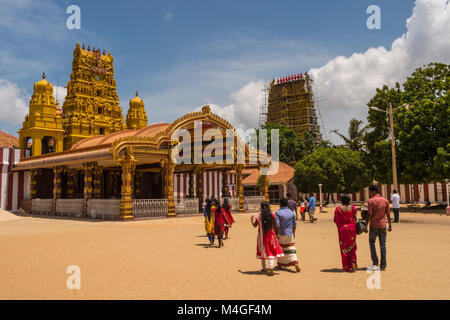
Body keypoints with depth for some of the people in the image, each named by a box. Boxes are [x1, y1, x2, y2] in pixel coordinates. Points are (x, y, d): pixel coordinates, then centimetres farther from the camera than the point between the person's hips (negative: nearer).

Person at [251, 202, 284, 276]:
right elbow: (275, 226, -3)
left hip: (262, 236, 0)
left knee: (263, 251, 16)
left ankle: (264, 268, 26)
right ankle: (271, 268, -10)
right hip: (270, 235, 0)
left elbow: (255, 225, 2)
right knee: (271, 252, 5)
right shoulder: (272, 215, -6)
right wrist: (275, 233, 15)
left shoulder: (259, 216, -9)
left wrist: (252, 219, 19)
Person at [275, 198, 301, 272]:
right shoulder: (292, 212, 0)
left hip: (281, 234, -2)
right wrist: (293, 233, 16)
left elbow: (277, 225, -18)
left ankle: (280, 264, 26)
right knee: (291, 249, 5)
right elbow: (294, 224, 5)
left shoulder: (278, 213, -14)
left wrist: (276, 234, -9)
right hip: (290, 234, 3)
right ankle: (295, 263, -12)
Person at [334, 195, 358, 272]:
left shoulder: (338, 209, -10)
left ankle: (347, 267, 12)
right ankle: (353, 262, 0)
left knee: (344, 248, 9)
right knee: (352, 247, 18)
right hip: (352, 229, 2)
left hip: (342, 229, -2)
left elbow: (336, 220, -6)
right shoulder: (353, 208, -4)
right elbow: (355, 219, 1)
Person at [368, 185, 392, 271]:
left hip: (373, 226, -3)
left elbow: (369, 215, -12)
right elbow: (388, 214, 3)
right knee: (383, 245, 8)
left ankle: (375, 262, 12)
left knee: (372, 242, 15)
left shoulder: (371, 201, -9)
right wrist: (390, 226, 12)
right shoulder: (386, 201, 1)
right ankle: (383, 266, 9)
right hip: (382, 225, 3)